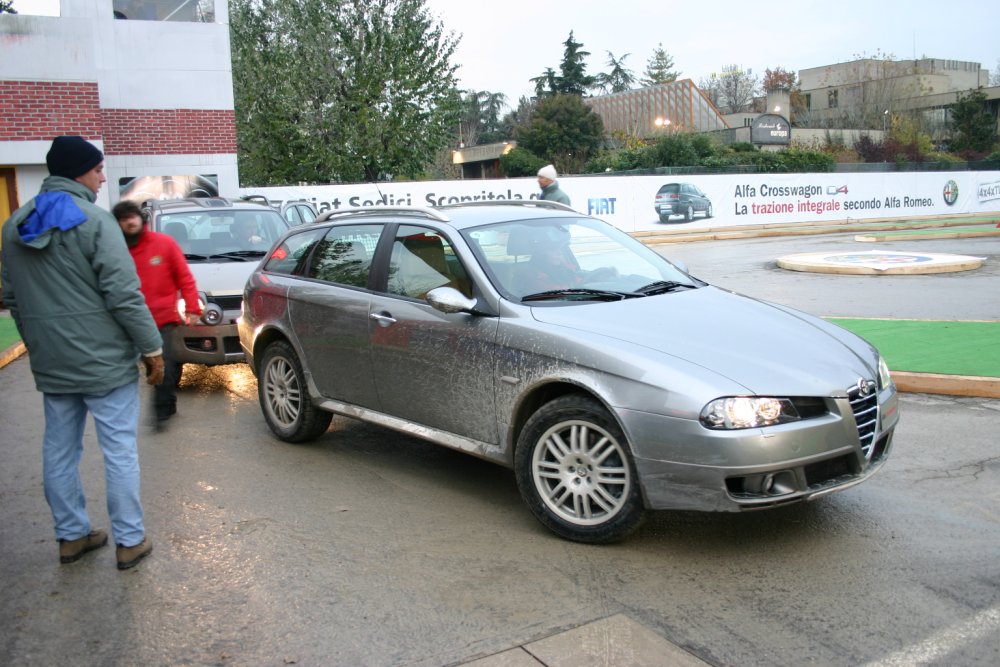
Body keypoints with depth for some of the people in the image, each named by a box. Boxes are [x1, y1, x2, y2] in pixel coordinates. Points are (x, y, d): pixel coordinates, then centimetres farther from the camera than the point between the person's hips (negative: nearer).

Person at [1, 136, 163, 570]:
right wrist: (152, 348, -11)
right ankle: (129, 540, 9)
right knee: (119, 450, 2)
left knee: (59, 449, 15)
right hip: (104, 360, -7)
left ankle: (71, 535, 27)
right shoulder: (93, 220, -14)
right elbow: (124, 295, -18)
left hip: (50, 363, 7)